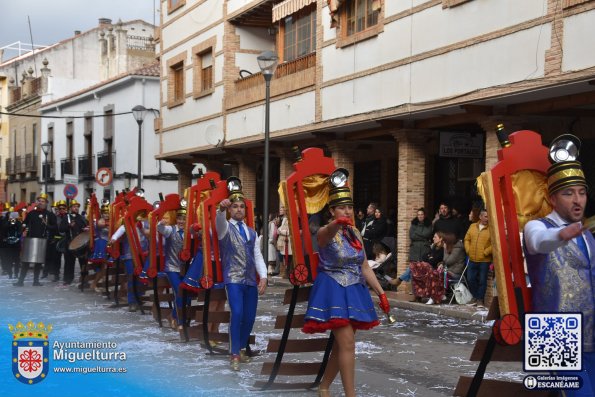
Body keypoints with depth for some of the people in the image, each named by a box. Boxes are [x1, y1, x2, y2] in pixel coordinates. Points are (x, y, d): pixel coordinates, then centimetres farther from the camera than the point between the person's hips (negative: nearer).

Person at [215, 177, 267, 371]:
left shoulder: (251, 232, 14)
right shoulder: (225, 228, -1)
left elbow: (257, 256, 11)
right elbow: (219, 222, -26)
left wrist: (263, 276, -2)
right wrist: (221, 209, -49)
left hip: (251, 280, 5)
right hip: (233, 279, -5)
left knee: (250, 317, 5)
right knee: (237, 314, -17)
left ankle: (241, 349, 24)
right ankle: (234, 355, -9)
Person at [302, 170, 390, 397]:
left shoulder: (355, 233, 9)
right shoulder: (326, 232, -11)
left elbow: (365, 268, 12)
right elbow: (328, 233, -39)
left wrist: (381, 293, 7)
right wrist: (337, 224, -62)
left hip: (353, 292, 7)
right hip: (334, 291, -7)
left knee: (341, 344, 12)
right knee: (347, 343, -14)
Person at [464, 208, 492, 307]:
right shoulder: (473, 226, 10)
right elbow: (467, 239, 14)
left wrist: (485, 252, -14)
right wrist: (468, 250, 3)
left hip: (484, 260, -5)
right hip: (472, 259, 5)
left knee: (482, 280, 1)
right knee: (470, 279, 8)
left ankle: (480, 299, 13)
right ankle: (475, 297, 25)